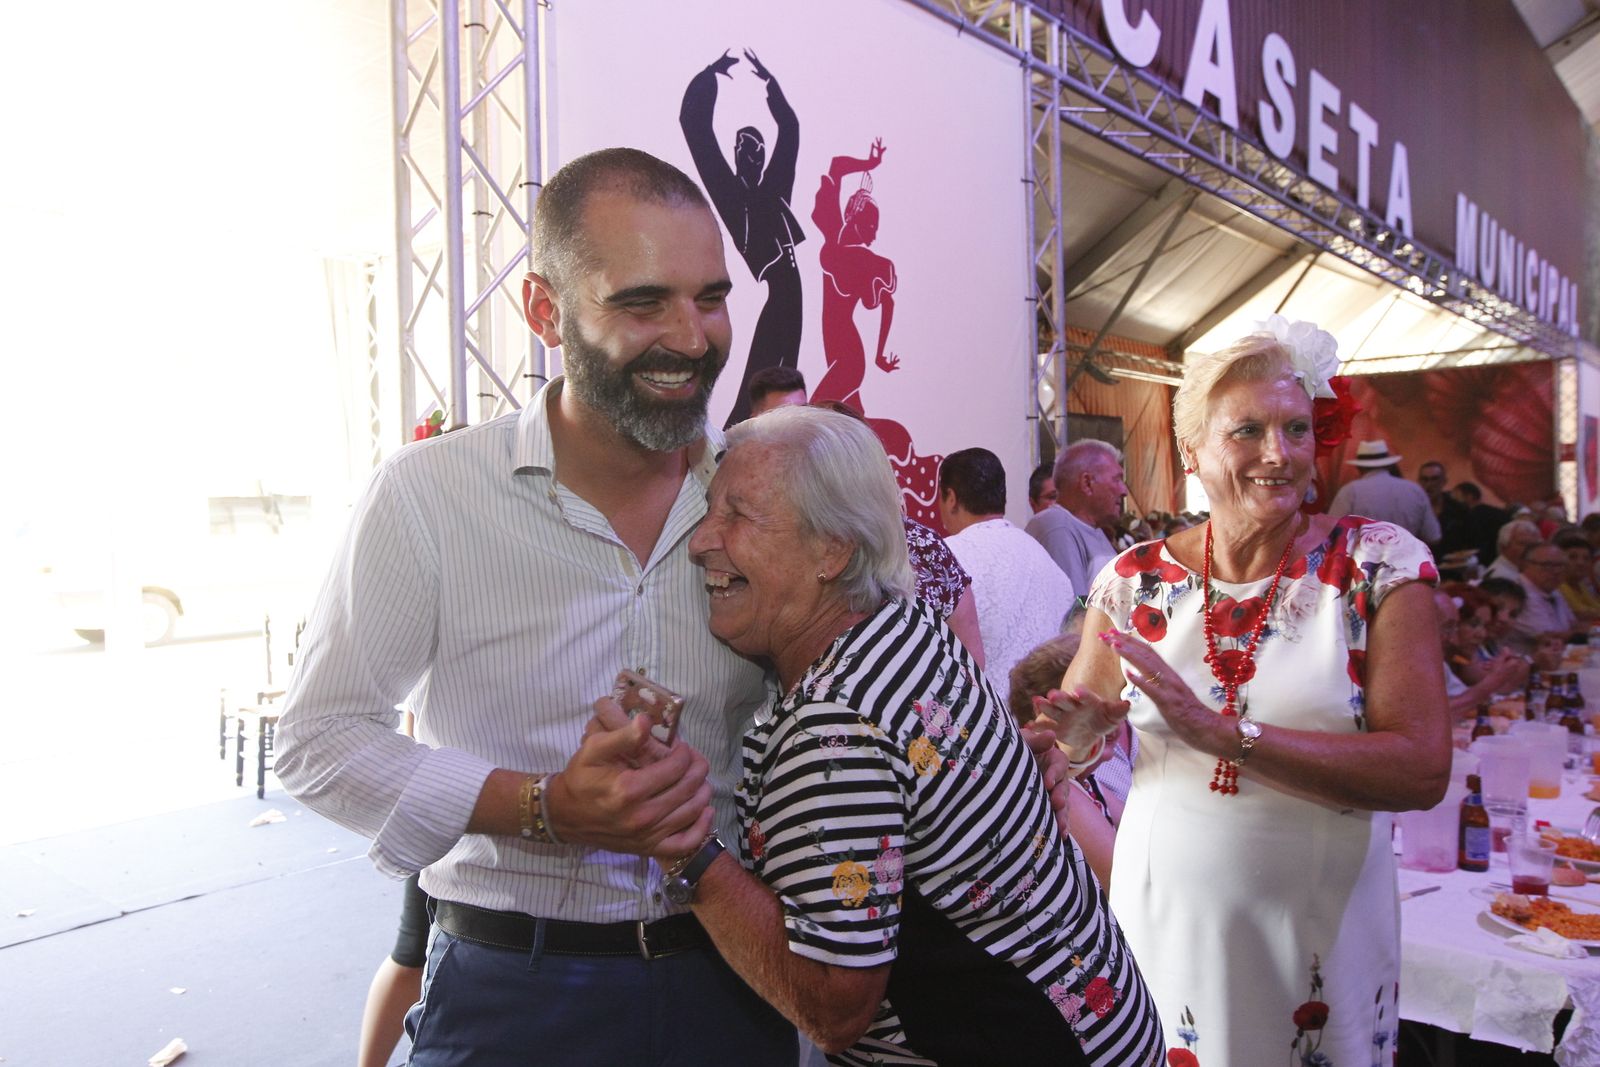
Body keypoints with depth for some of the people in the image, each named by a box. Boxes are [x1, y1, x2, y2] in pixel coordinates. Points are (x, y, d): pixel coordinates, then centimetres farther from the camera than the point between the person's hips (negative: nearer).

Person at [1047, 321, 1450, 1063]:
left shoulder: (1378, 565, -9)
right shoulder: (1136, 580, -4)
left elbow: (1423, 771, -17)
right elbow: (1068, 730, 5)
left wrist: (1221, 731, -26)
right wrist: (1078, 723, -19)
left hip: (1320, 929, -1)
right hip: (1163, 917, 1)